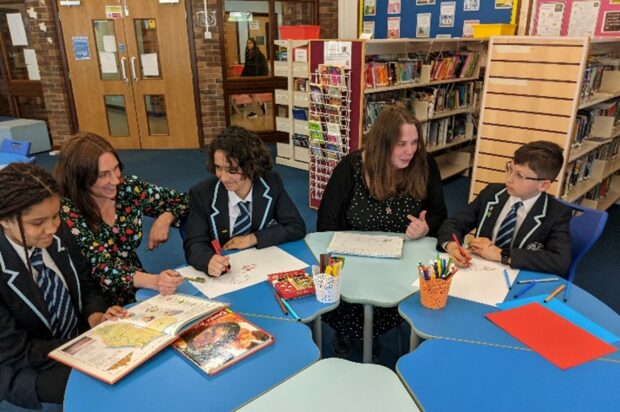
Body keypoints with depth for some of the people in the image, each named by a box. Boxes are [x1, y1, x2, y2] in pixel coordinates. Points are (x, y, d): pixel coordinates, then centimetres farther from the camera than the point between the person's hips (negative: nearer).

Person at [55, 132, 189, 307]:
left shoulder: (129, 188, -7)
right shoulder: (67, 213, -18)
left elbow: (181, 200, 7)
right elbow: (102, 266, -26)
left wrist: (165, 218, -15)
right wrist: (153, 280, -43)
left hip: (139, 292, 5)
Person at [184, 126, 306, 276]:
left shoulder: (272, 183, -8)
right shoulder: (201, 194, -11)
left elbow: (297, 227, -5)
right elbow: (194, 244, -13)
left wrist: (253, 238, -14)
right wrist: (209, 261, -35)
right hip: (223, 275, -1)